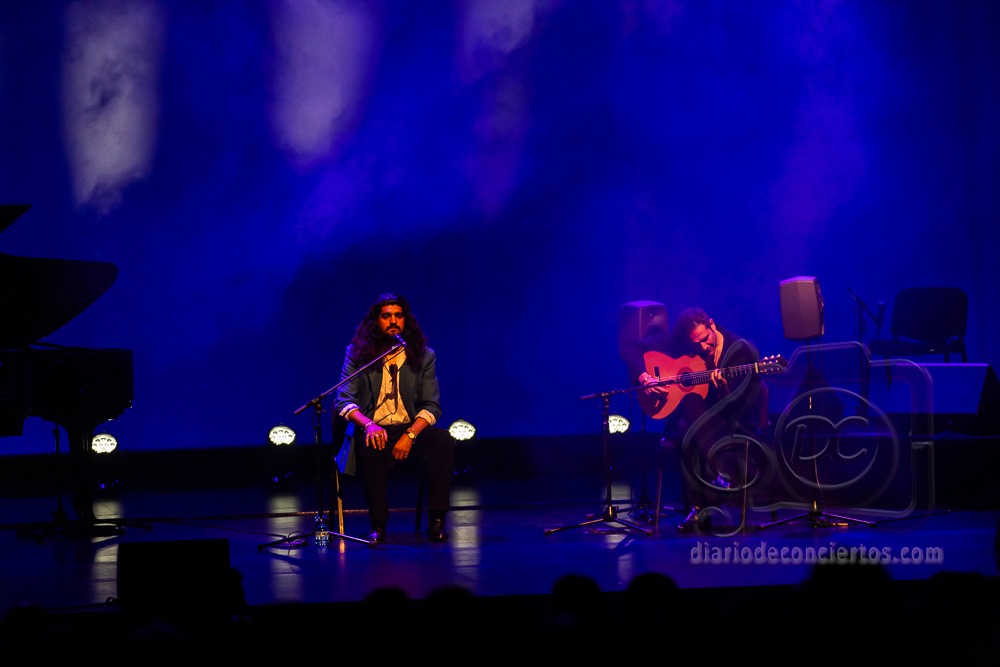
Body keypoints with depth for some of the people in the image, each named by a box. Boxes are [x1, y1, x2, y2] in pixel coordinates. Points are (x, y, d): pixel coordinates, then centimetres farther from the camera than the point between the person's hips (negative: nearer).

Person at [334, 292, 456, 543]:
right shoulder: (357, 353, 4)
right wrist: (369, 425, -25)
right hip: (375, 430, -2)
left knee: (443, 441, -30)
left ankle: (436, 521, -25)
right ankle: (378, 525, -26)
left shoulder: (423, 355, 7)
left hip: (412, 428, 2)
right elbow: (345, 400, -4)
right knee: (372, 448, -38)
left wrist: (410, 435, -18)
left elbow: (432, 406, 0)